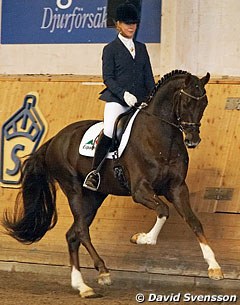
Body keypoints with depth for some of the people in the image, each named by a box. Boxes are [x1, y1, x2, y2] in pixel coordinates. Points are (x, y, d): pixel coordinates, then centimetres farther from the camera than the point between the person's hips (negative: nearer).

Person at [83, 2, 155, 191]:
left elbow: (149, 77, 17)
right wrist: (124, 94, -19)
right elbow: (108, 78, -5)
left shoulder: (141, 48, 17)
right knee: (109, 132, -25)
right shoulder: (110, 49, 3)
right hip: (116, 99, -6)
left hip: (140, 101, 6)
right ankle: (94, 172, -20)